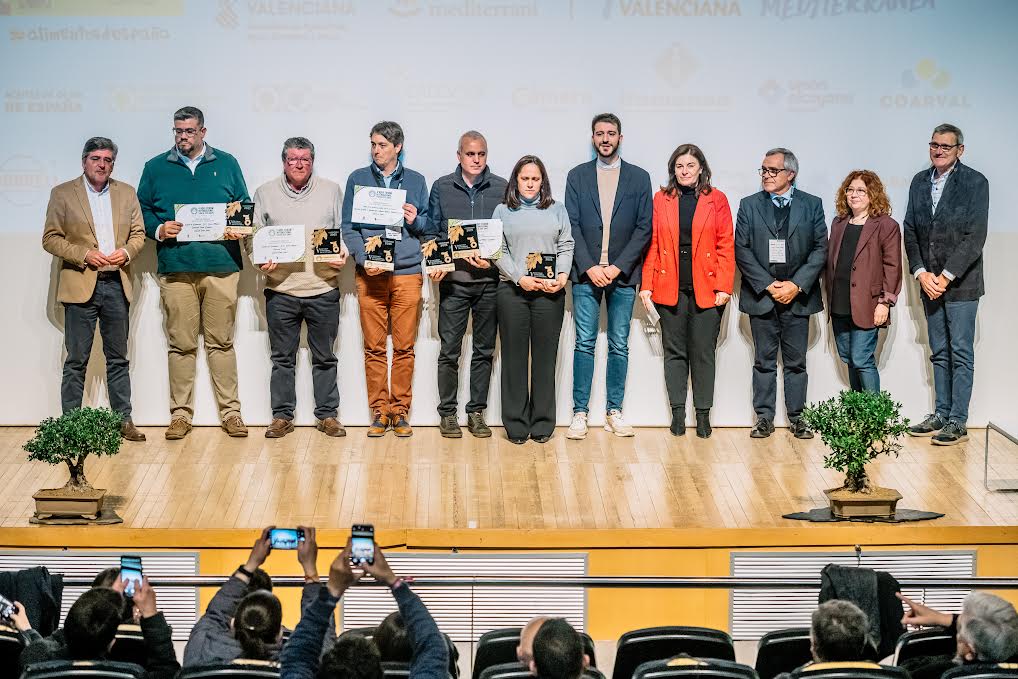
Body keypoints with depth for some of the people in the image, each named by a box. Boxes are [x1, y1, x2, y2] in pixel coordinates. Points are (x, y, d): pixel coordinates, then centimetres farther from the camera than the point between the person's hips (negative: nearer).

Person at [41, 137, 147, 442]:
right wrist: (84, 254, -13)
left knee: (118, 358, 9)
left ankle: (123, 420, 13)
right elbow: (50, 238, -1)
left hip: (116, 284, 3)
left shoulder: (126, 193, 12)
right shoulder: (62, 194, 2)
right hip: (80, 285, -3)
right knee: (76, 361, -2)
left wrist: (127, 251, -8)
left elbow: (138, 233, 14)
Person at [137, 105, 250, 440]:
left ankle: (230, 411, 7)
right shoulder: (156, 168, 11)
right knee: (181, 344, 0)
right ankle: (180, 413, 7)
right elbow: (142, 210, 11)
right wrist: (158, 229, -8)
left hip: (221, 265, 0)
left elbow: (245, 208, 15)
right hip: (176, 267, 0)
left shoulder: (226, 164, 12)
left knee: (221, 342, 2)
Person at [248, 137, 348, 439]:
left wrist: (342, 253, -9)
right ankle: (282, 416, 13)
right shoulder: (265, 193, 8)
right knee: (282, 358, 6)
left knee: (325, 357, 6)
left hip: (323, 289, 0)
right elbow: (252, 234, 8)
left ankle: (327, 415, 14)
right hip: (281, 289, 0)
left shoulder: (331, 191, 8)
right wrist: (260, 257, -9)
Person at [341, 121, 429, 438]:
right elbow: (348, 226, 4)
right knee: (374, 348, 1)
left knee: (404, 347, 1)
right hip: (370, 274, 0)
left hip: (407, 272, 0)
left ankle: (400, 411, 9)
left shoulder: (416, 181, 11)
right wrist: (363, 258, -12)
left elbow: (430, 226, 16)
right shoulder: (358, 179, 8)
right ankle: (379, 412, 8)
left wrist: (416, 220, -7)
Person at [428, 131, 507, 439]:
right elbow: (431, 230, 8)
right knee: (449, 350, -1)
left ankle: (476, 412, 14)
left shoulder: (501, 188, 5)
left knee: (484, 350, 6)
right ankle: (447, 413, 8)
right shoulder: (442, 188, 6)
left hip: (489, 279, 1)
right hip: (453, 278, -1)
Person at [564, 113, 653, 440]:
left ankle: (614, 411, 10)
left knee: (619, 346, 4)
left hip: (623, 274, 0)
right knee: (584, 344, -1)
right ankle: (580, 412, 1)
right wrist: (589, 267, -10)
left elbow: (644, 229, 1)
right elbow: (572, 226, 2)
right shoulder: (577, 176, 7)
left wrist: (618, 267, -9)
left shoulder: (639, 178, 6)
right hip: (586, 273, 0)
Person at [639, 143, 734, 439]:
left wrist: (724, 287, -8)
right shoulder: (661, 199, 7)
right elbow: (652, 244, 5)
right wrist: (646, 285, -2)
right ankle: (677, 412, 11)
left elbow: (726, 246, 0)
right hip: (670, 288, 1)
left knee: (703, 353, 2)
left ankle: (703, 414, 10)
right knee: (674, 352, 5)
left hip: (706, 289, -1)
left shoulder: (716, 200, 3)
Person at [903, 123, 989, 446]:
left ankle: (958, 421, 0)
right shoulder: (920, 182, 9)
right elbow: (910, 232, 9)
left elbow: (975, 237, -12)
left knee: (960, 354, -2)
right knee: (939, 353, 11)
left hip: (960, 283, -5)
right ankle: (941, 414, 18)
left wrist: (945, 277, -15)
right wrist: (922, 274, -4)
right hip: (929, 283, 5)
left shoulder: (975, 183, -7)